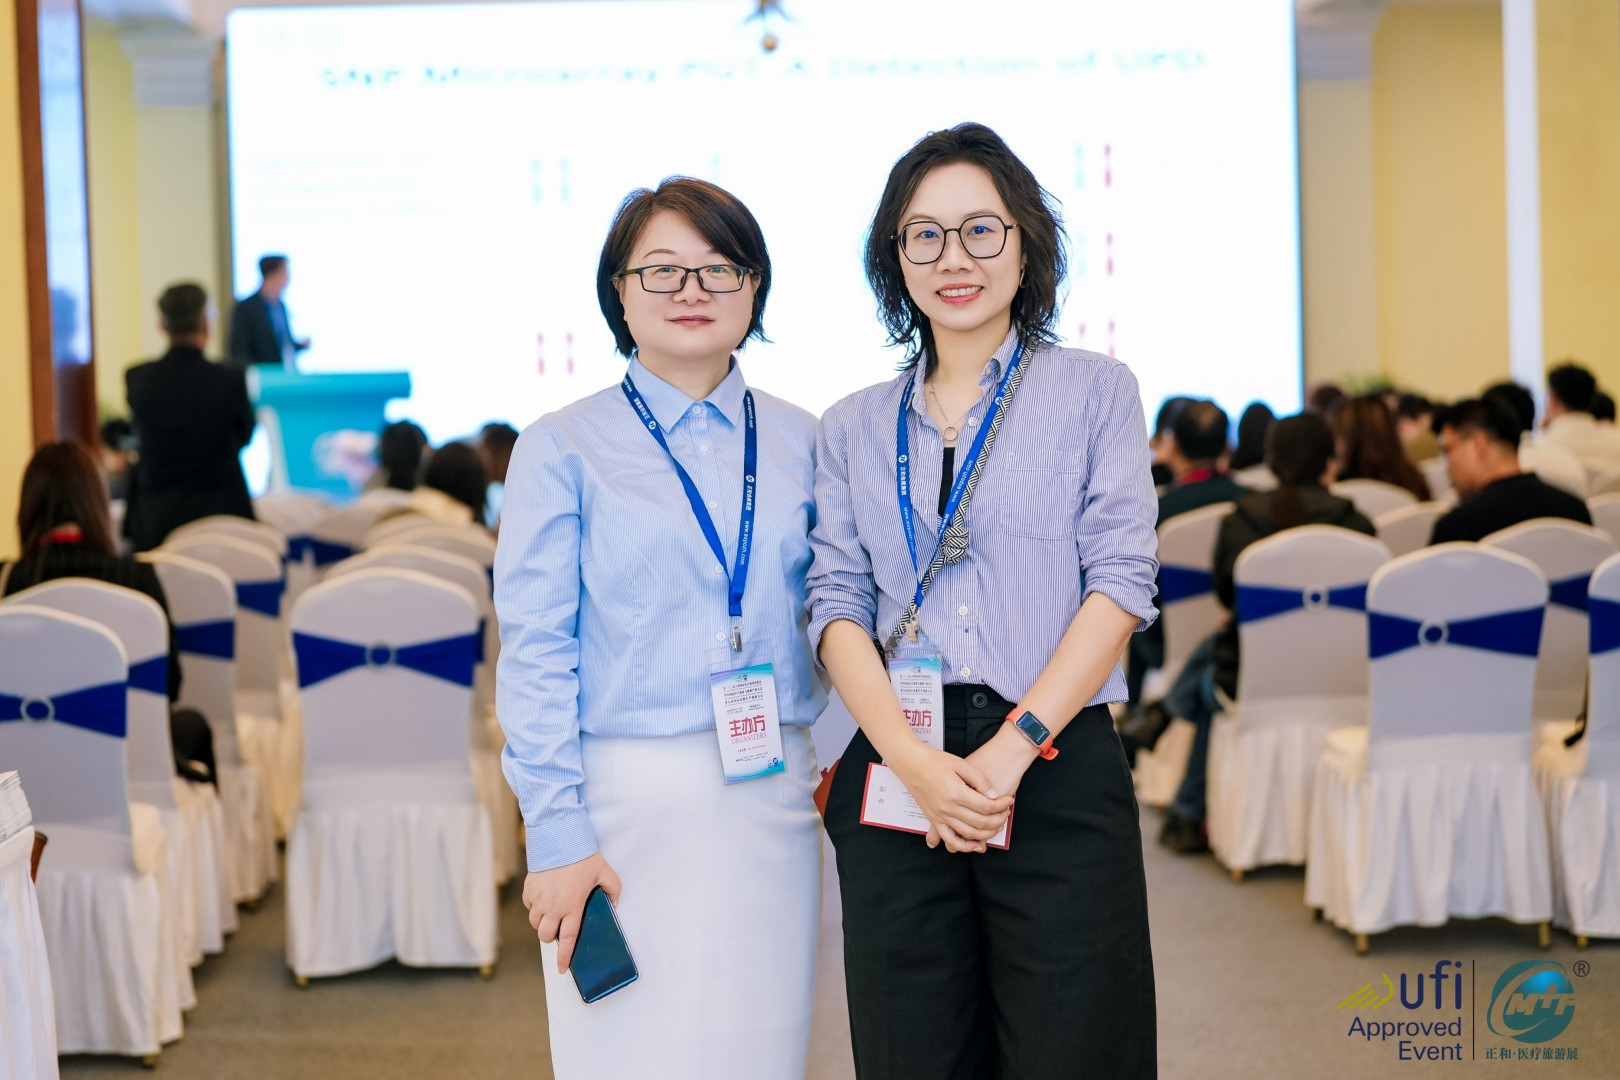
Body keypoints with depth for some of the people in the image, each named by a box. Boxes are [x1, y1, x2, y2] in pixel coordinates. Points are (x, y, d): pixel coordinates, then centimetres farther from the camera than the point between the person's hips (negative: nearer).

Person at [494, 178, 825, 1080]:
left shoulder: (802, 443, 10)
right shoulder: (566, 448, 0)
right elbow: (535, 654, -4)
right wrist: (557, 833, -11)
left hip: (771, 796, 3)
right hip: (627, 796, -3)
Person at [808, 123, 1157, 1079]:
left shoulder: (1095, 391, 7)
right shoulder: (853, 428, 14)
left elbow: (1120, 583, -2)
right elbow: (838, 602, 5)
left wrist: (1010, 750, -12)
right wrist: (913, 759, -12)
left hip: (1057, 774, -2)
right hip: (896, 776, 2)